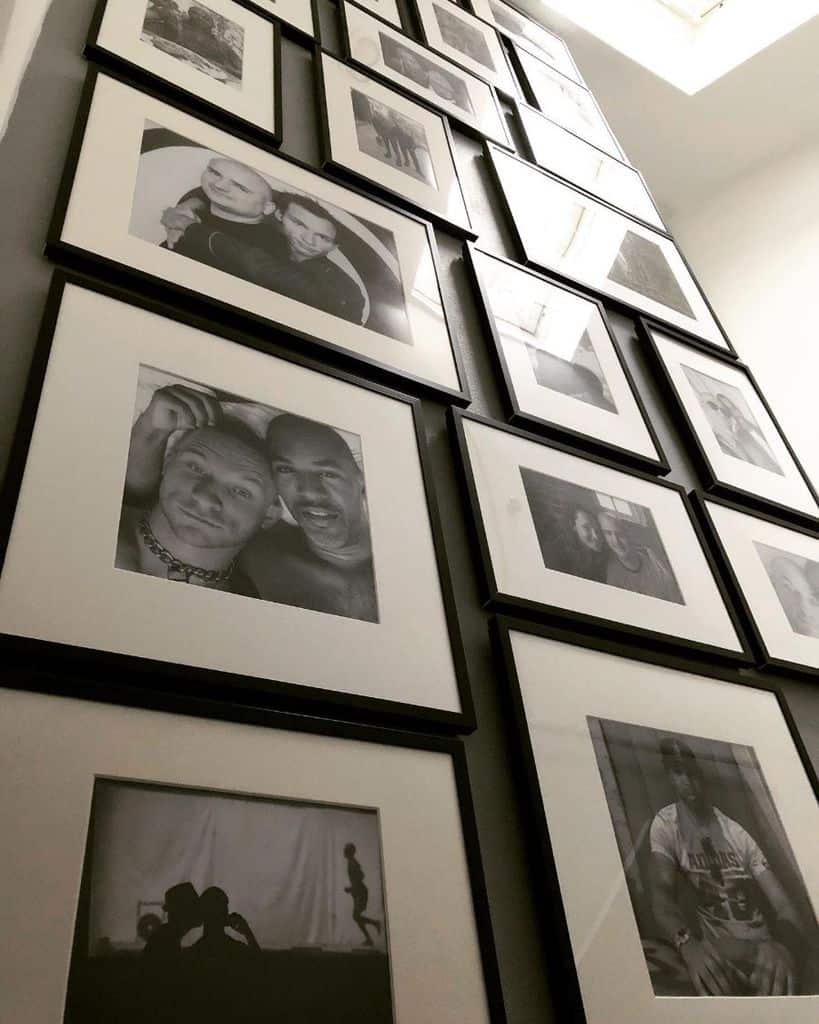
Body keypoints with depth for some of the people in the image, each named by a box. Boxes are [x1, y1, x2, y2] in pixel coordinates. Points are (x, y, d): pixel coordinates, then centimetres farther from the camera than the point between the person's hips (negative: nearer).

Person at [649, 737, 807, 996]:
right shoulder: (664, 825, -7)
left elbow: (784, 908, -10)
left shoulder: (738, 834, -4)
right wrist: (687, 944, -42)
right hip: (717, 950, 0)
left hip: (762, 946, 1)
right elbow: (662, 896, -18)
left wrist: (784, 947, -35)